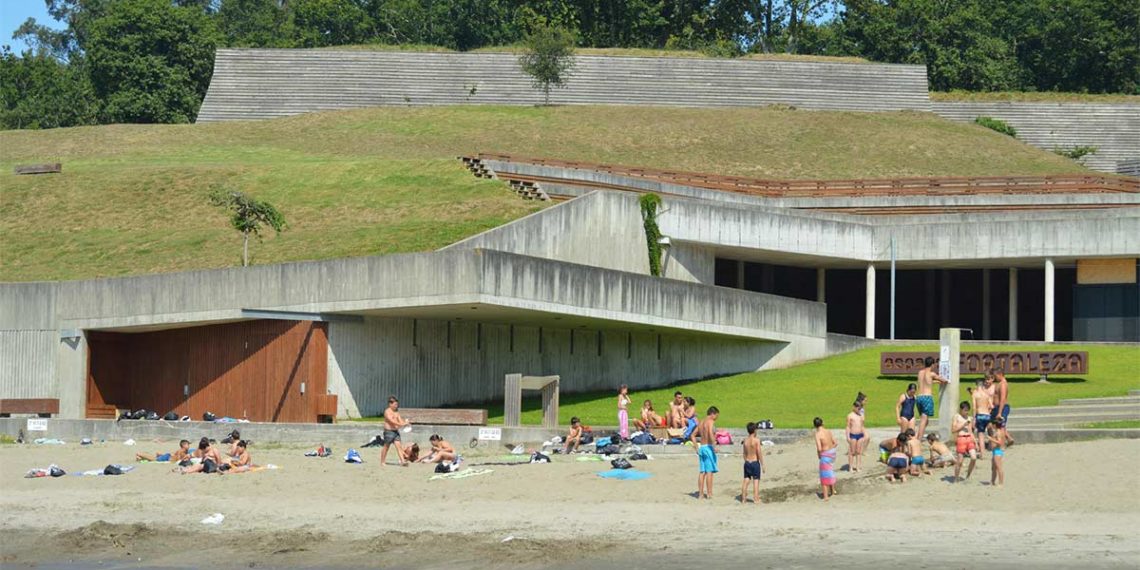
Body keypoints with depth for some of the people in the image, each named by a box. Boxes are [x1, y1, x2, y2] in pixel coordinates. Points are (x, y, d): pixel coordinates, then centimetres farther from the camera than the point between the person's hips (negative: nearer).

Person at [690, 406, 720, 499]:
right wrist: (714, 447, -19)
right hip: (708, 447, -8)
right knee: (710, 471, -3)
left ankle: (700, 493, 10)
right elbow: (711, 434, -25)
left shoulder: (701, 423, 15)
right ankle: (709, 493, -3)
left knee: (702, 472, 9)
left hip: (701, 447, 8)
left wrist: (696, 447, 18)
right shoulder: (710, 422, -9)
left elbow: (692, 435, 19)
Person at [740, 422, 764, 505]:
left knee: (746, 480, 11)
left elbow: (744, 453, 10)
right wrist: (762, 464, -7)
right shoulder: (756, 440, -13)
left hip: (747, 463, 5)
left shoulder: (745, 440, 3)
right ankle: (756, 499, -2)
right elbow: (759, 453, -13)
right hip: (755, 462, -5)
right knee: (756, 481, 0)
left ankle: (743, 499, 14)